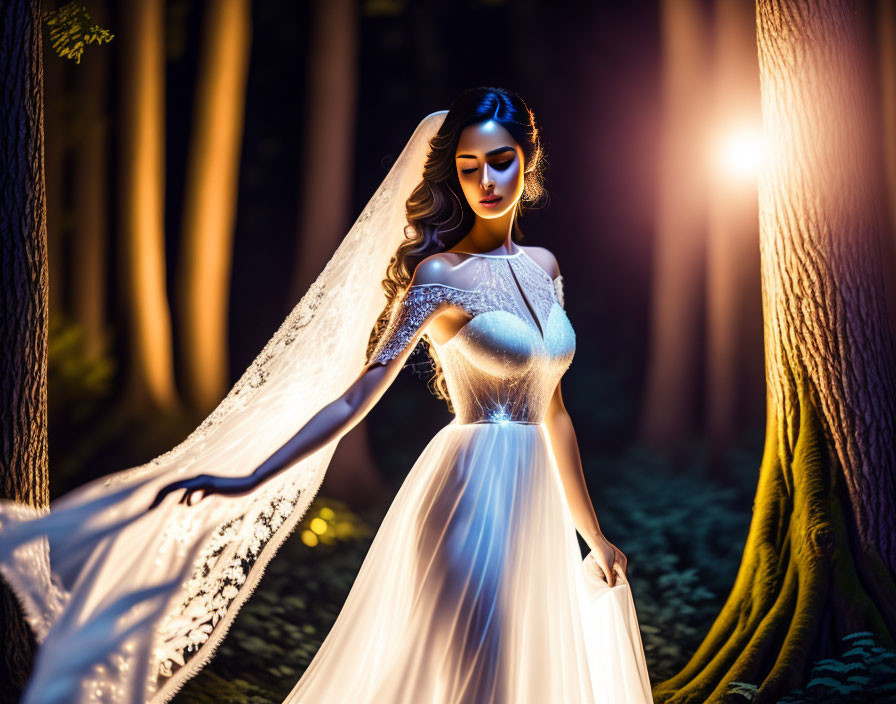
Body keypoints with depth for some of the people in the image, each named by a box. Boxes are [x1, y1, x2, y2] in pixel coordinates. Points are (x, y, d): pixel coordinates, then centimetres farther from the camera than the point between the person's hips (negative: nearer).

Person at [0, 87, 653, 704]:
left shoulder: (544, 266, 10)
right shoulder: (440, 274, -10)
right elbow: (357, 394, -16)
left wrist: (592, 532, 19)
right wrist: (248, 480, -26)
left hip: (534, 510, 7)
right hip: (473, 502, -7)